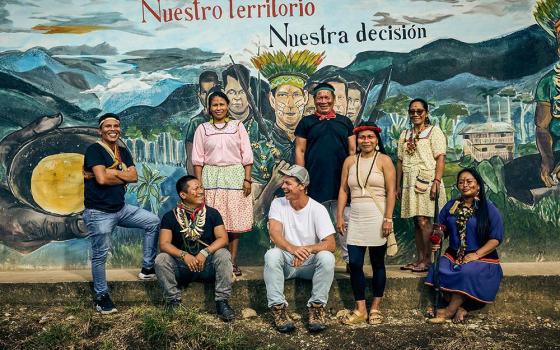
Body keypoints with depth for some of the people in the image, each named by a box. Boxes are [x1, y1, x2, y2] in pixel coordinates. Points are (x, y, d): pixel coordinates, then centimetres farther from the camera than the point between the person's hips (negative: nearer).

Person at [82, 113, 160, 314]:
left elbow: (134, 177, -4)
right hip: (99, 212, -7)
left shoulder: (123, 152, 10)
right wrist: (122, 176, -8)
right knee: (100, 255, 0)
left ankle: (147, 268, 13)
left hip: (121, 208, 7)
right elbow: (102, 179, -25)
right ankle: (101, 297, 15)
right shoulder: (94, 150, -11)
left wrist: (111, 172, -15)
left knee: (153, 222, 5)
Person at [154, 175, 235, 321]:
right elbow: (164, 244, -13)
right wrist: (184, 255, -31)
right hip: (181, 267, 0)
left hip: (208, 265, 0)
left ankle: (222, 301, -22)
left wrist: (205, 252, -28)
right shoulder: (170, 216, -2)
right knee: (161, 259, -26)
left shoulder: (212, 213, 0)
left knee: (223, 254, -28)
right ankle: (174, 301, -15)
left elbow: (223, 239, -10)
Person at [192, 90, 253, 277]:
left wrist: (247, 179, -3)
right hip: (211, 177, 0)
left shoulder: (238, 126, 8)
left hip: (234, 175, 0)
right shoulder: (203, 129, 9)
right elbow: (198, 159, 7)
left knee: (235, 219, -1)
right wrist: (199, 183, -1)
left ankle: (233, 262, 5)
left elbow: (246, 155, 5)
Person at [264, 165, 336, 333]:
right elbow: (274, 234, -20)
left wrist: (307, 249, -38)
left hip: (310, 264, -1)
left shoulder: (317, 209, -10)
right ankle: (278, 307, -23)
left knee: (327, 257, -30)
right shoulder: (278, 204, -5)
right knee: (271, 255, -30)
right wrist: (292, 248, -41)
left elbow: (331, 244, -19)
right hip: (286, 262, 1)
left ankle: (317, 306, -17)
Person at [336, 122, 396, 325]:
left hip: (377, 218, -3)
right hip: (356, 218, 3)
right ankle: (360, 310, 11)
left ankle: (375, 308, 18)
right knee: (355, 263, -1)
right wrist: (339, 216, 3)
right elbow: (343, 190, 10)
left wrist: (388, 219, -13)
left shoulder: (384, 160, -1)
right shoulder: (350, 161, 10)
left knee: (377, 264, 6)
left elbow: (391, 191, -6)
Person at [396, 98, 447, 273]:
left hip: (426, 181, -5)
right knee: (417, 222, 7)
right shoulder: (405, 134, 19)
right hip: (409, 183, 6)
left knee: (423, 221, -11)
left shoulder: (434, 131, 2)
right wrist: (398, 186, 14)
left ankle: (427, 260, -4)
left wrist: (437, 181, -18)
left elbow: (440, 158, -7)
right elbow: (400, 161, 19)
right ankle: (419, 259, 12)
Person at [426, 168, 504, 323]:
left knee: (467, 273, -35)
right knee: (438, 270, -26)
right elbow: (440, 228, 13)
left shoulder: (488, 208, -1)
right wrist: (436, 241, -10)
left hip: (481, 256, -4)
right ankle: (460, 308, -14)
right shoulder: (451, 206, 13)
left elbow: (496, 238, -7)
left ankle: (449, 311, -18)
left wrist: (476, 255, -17)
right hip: (453, 254, 4)